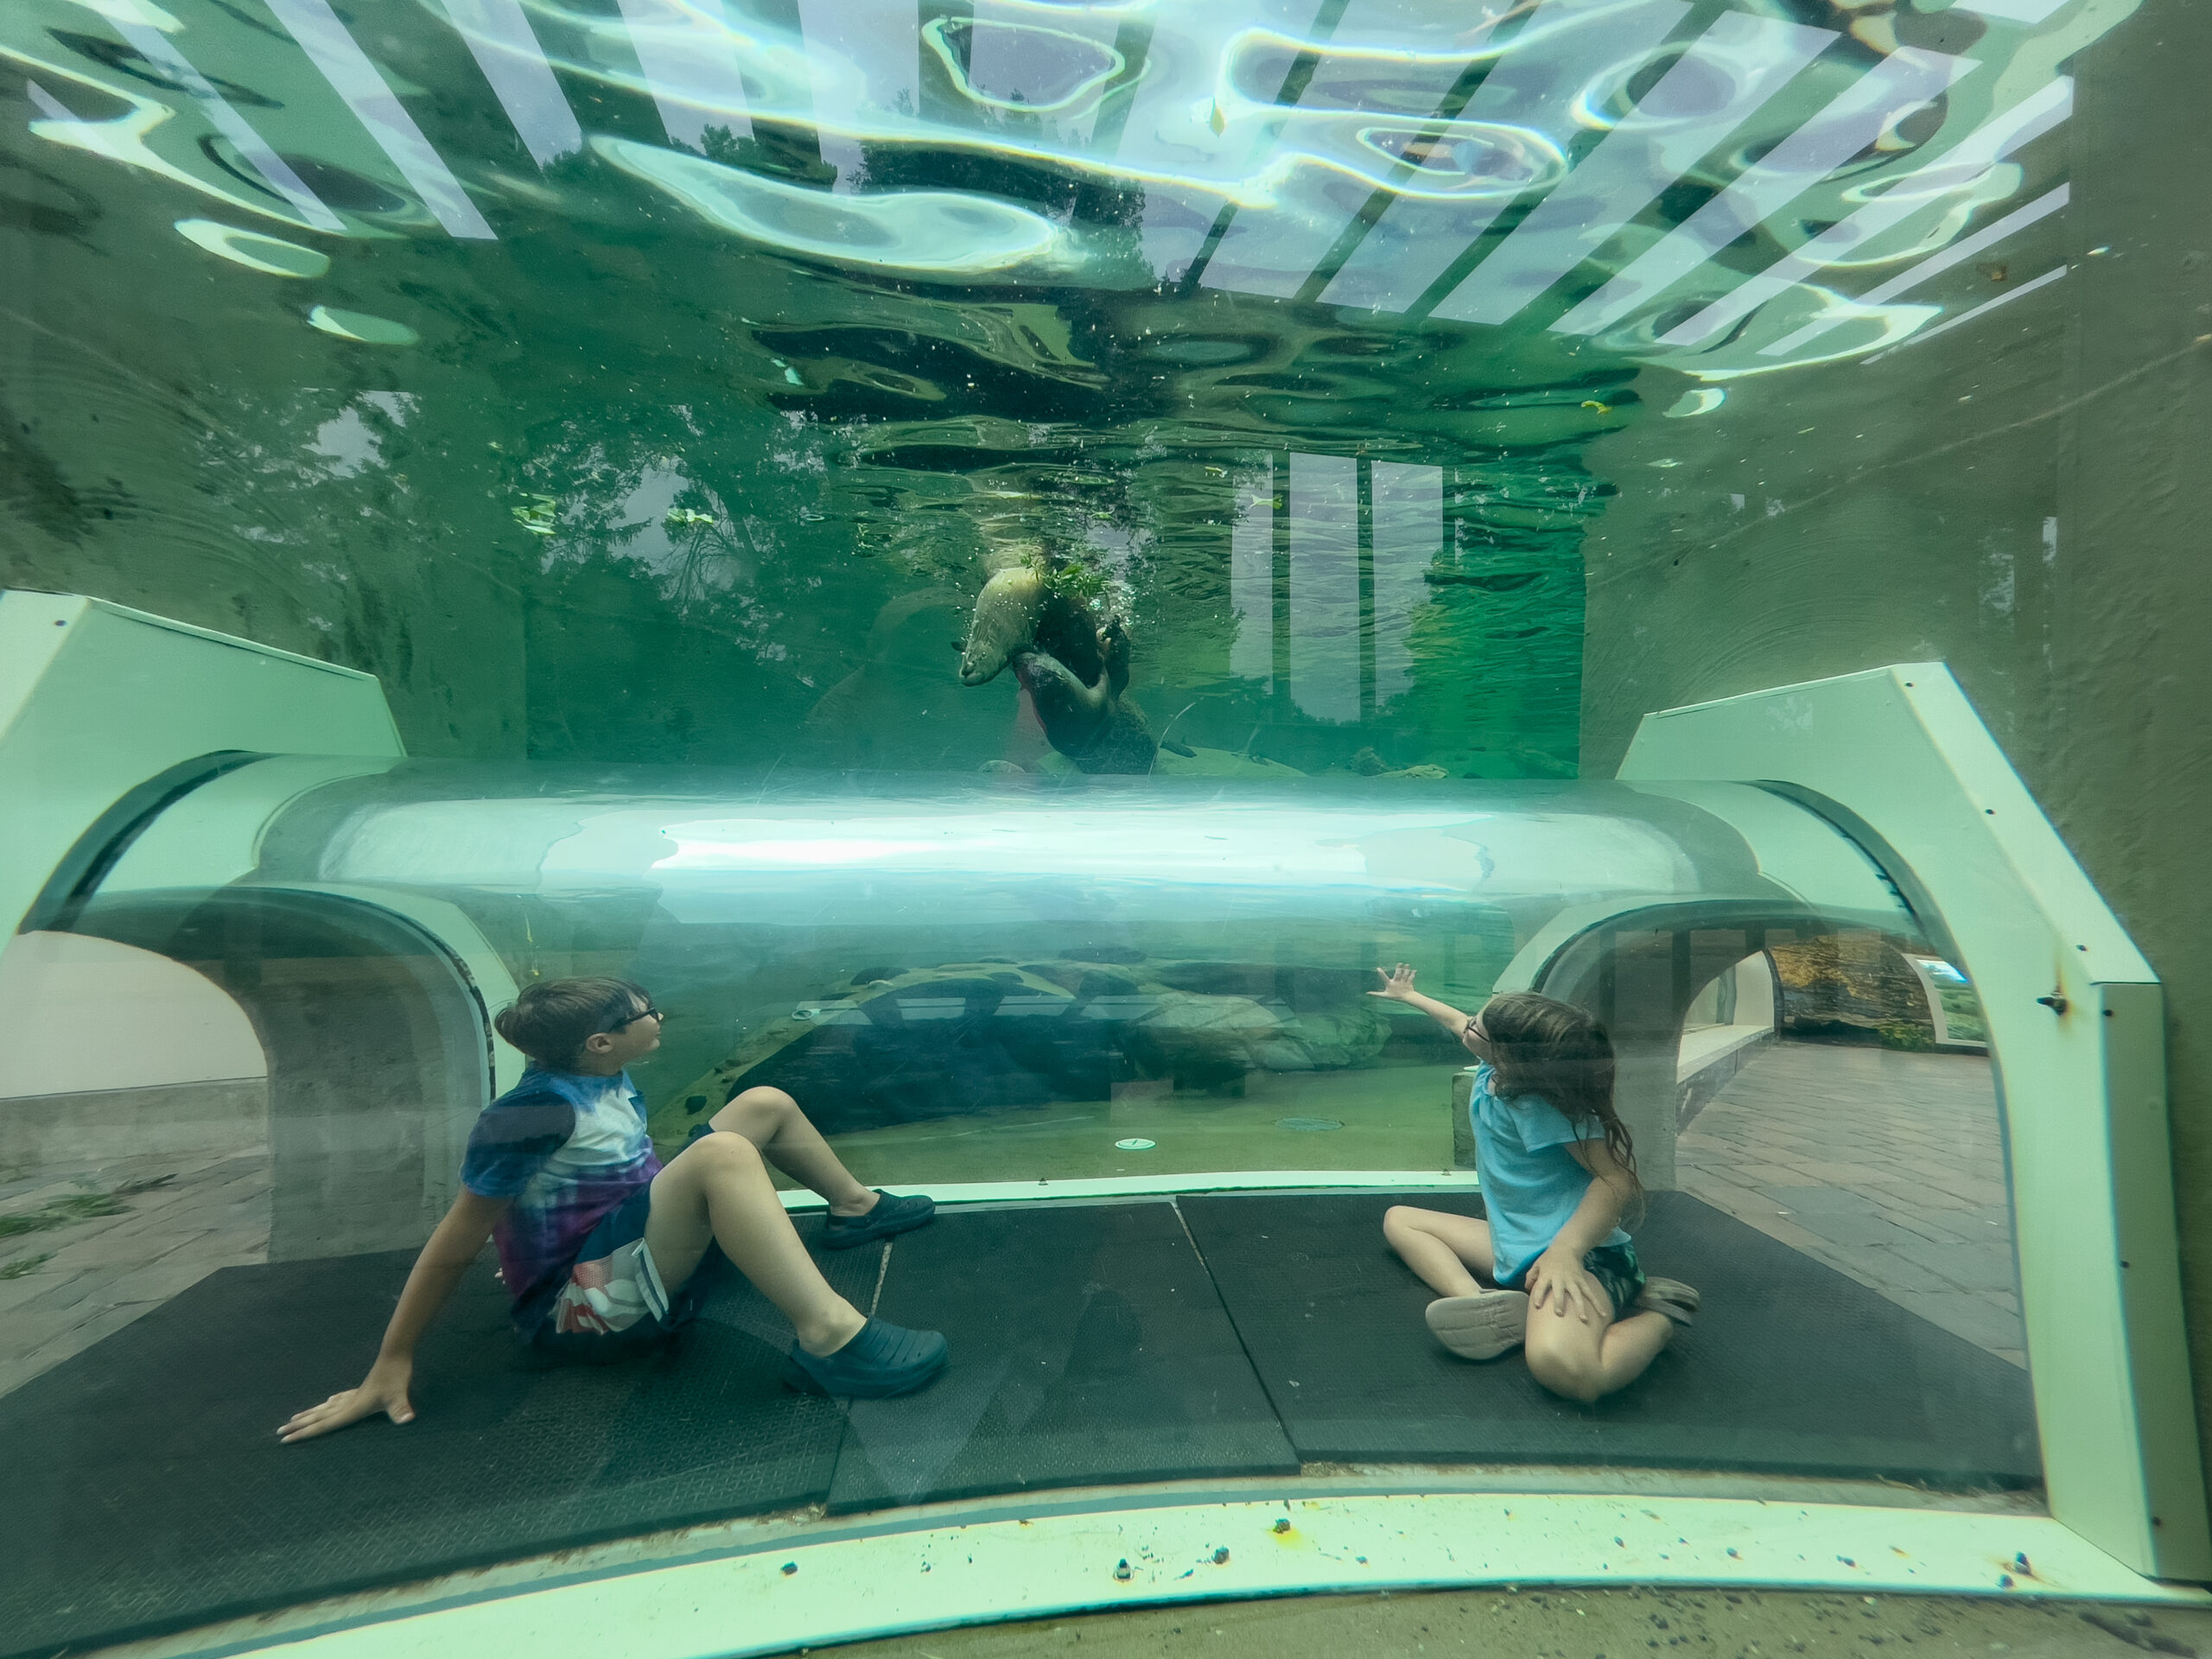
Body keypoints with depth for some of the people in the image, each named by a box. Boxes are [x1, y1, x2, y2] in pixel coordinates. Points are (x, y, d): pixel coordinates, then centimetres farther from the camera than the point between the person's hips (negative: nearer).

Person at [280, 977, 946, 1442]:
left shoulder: (610, 1082, 0)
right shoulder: (535, 1112, -23)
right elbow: (454, 1247, -17)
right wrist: (391, 1365, -12)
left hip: (650, 1248, 9)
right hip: (582, 1308, -9)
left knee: (767, 1105, 11)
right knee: (721, 1155, -36)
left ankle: (857, 1206, 26)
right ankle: (830, 1337, -45)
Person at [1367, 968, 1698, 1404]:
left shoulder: (1536, 1100, -19)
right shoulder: (1494, 1070, 5)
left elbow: (1617, 1180, -24)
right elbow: (1458, 1022, 27)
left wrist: (1564, 1252, -35)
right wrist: (1407, 995, 41)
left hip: (1580, 1252, -10)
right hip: (1515, 1247, 10)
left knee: (1559, 1365, -41)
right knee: (1399, 1220, 13)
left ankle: (1656, 1315, -7)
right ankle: (1486, 1303, -16)